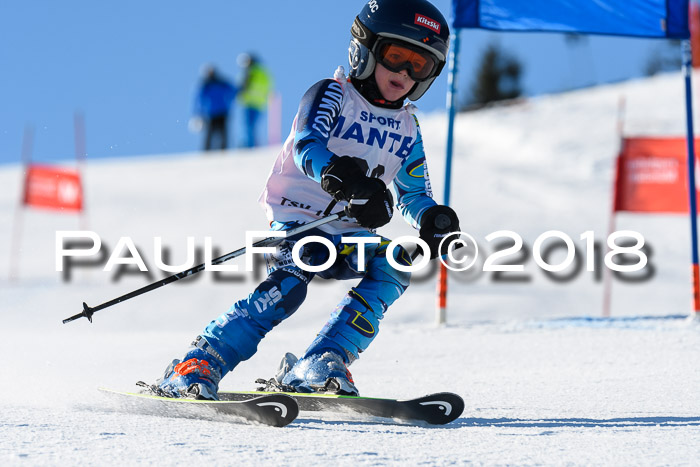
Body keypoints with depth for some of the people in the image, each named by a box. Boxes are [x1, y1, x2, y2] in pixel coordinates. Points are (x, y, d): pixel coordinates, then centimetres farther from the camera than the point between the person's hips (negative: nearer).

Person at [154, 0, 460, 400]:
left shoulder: (407, 130, 16)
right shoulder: (332, 96, -2)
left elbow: (414, 195, 20)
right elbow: (307, 145, -21)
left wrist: (432, 219, -5)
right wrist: (337, 175, -44)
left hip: (348, 236, 5)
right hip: (298, 222, -5)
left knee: (394, 264, -24)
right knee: (289, 282, -33)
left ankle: (317, 368, -26)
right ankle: (198, 365, -30)